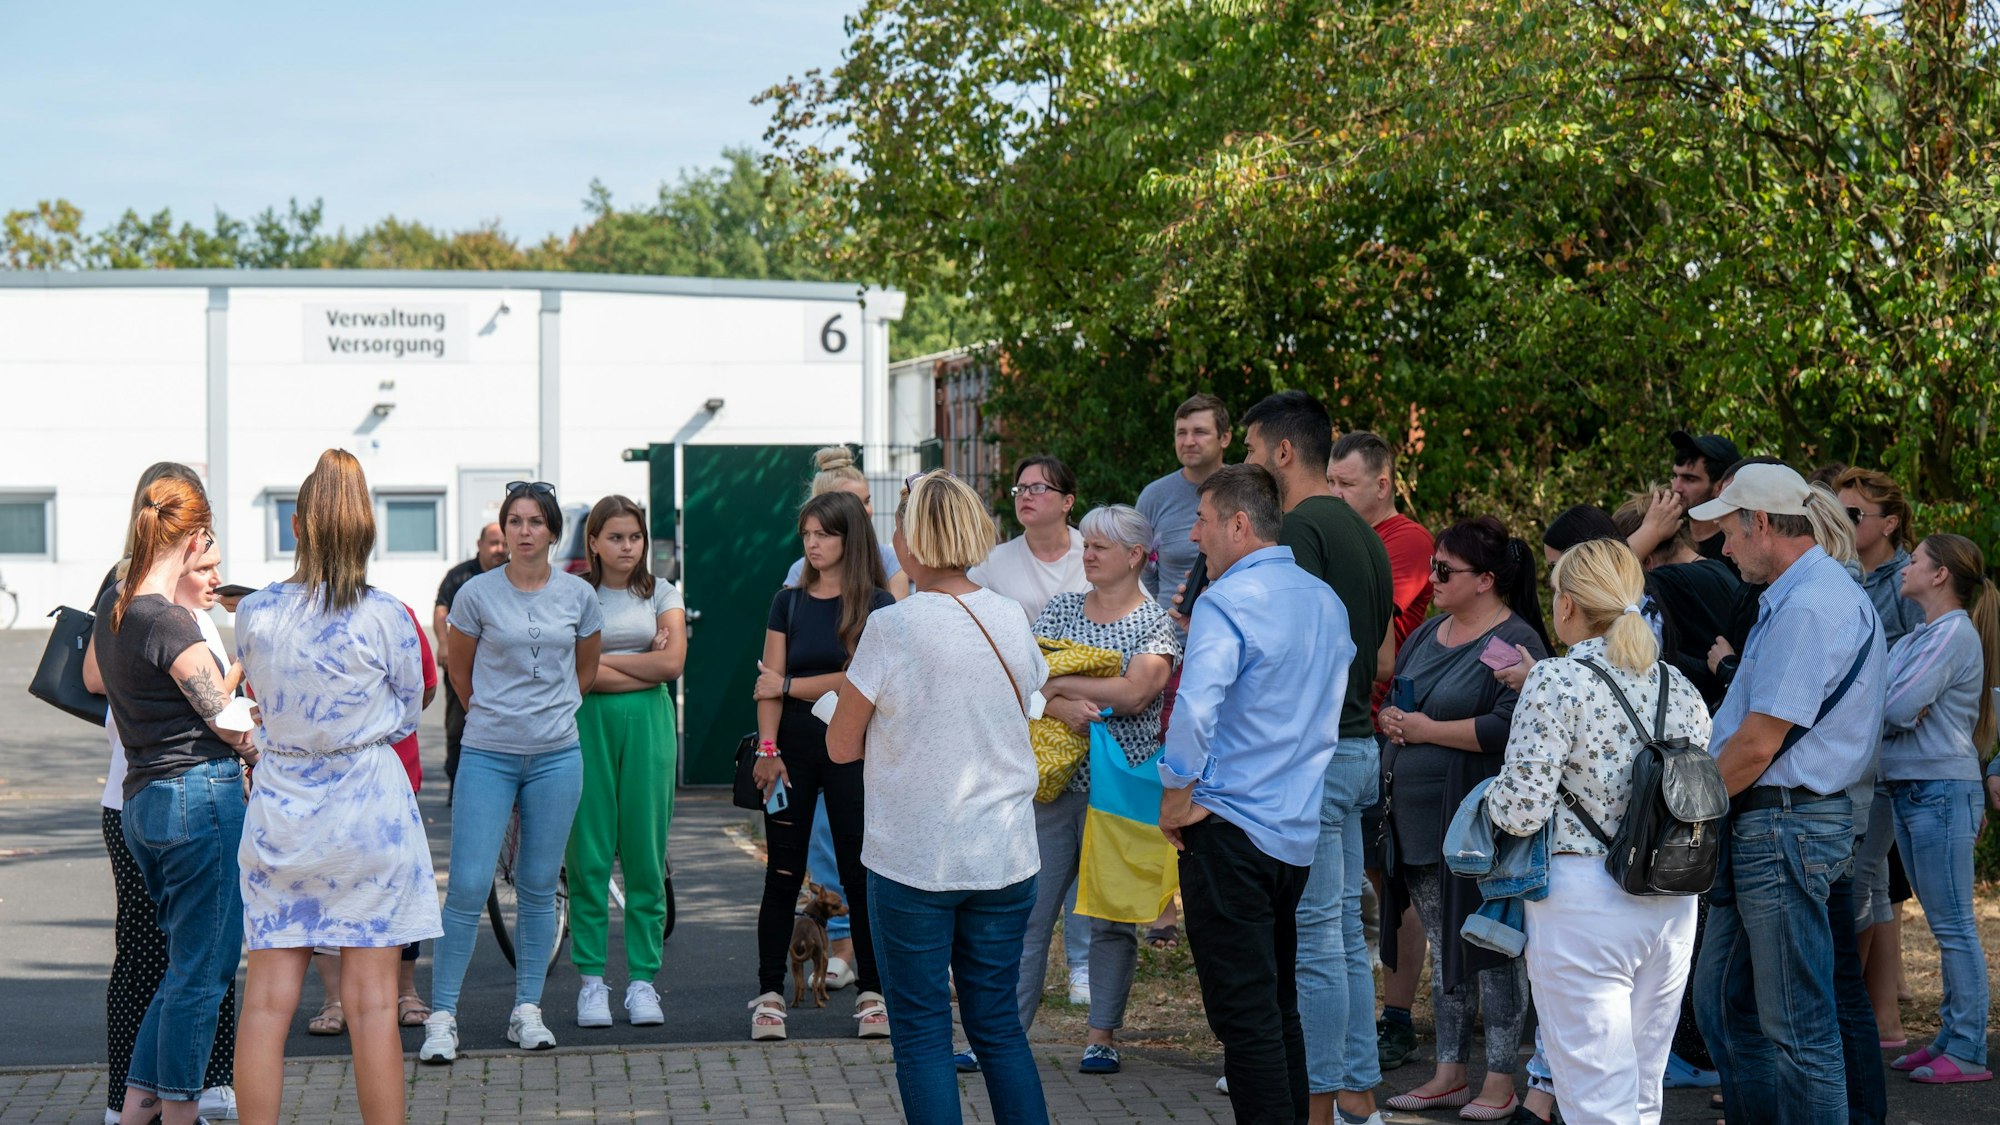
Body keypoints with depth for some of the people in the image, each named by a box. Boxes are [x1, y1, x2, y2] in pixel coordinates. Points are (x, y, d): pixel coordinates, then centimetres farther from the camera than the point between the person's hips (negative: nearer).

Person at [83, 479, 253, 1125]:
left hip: (141, 800, 9)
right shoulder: (171, 623, -16)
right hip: (201, 795, -9)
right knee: (201, 972, 0)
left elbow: (93, 678, 31)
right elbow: (226, 720, -12)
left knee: (189, 966, 18)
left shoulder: (112, 605, 10)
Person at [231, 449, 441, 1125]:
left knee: (267, 1001, 6)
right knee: (371, 1004, 2)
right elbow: (407, 714, 3)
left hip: (278, 810, 3)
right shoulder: (385, 619, -11)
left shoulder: (253, 614, -3)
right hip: (370, 807, -2)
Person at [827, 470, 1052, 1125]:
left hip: (914, 860, -4)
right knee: (998, 1024, 13)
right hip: (1005, 856, 5)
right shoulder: (1011, 621, 2)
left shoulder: (891, 629, -13)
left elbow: (841, 747, -5)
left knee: (922, 1031, 4)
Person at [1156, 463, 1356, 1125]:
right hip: (1303, 830, 8)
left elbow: (1195, 712, -27)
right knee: (1279, 1006, 17)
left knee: (1243, 1014, -5)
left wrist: (1175, 801, -14)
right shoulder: (1326, 600, 11)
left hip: (1231, 830, -8)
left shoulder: (1226, 602, -14)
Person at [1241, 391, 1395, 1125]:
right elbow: (1385, 659, 19)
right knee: (1345, 932, 14)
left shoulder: (1300, 530, -14)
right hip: (1358, 745, 10)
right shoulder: (1363, 534, 16)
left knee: (1313, 935, -4)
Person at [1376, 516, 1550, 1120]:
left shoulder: (1514, 643, -13)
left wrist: (1426, 729, -16)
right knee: (1442, 949, 14)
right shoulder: (1431, 632, 14)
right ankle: (1450, 1072, 23)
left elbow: (1507, 726, -24)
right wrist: (1391, 721, -3)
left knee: (1491, 949, -1)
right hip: (1420, 821, 9)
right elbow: (1393, 699, 21)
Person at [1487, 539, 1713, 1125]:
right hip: (1672, 902, 7)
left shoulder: (1557, 681, -13)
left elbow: (1523, 809, -17)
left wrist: (1491, 793, 6)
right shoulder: (1680, 687, 6)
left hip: (1582, 900, -7)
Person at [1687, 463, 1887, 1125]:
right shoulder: (1806, 596, 17)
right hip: (1761, 828, 11)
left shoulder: (1807, 606, -18)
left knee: (1798, 1024, -3)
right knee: (1723, 1002, 16)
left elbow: (1757, 746, -20)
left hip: (1785, 828, -11)